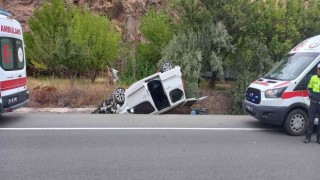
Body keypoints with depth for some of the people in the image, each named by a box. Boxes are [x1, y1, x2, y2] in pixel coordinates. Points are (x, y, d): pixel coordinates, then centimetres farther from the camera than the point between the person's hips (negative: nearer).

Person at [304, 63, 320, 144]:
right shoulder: (313, 78, 5)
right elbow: (309, 88, 15)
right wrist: (310, 93, -5)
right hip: (313, 103, 1)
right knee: (311, 121, 2)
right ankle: (308, 137, 10)